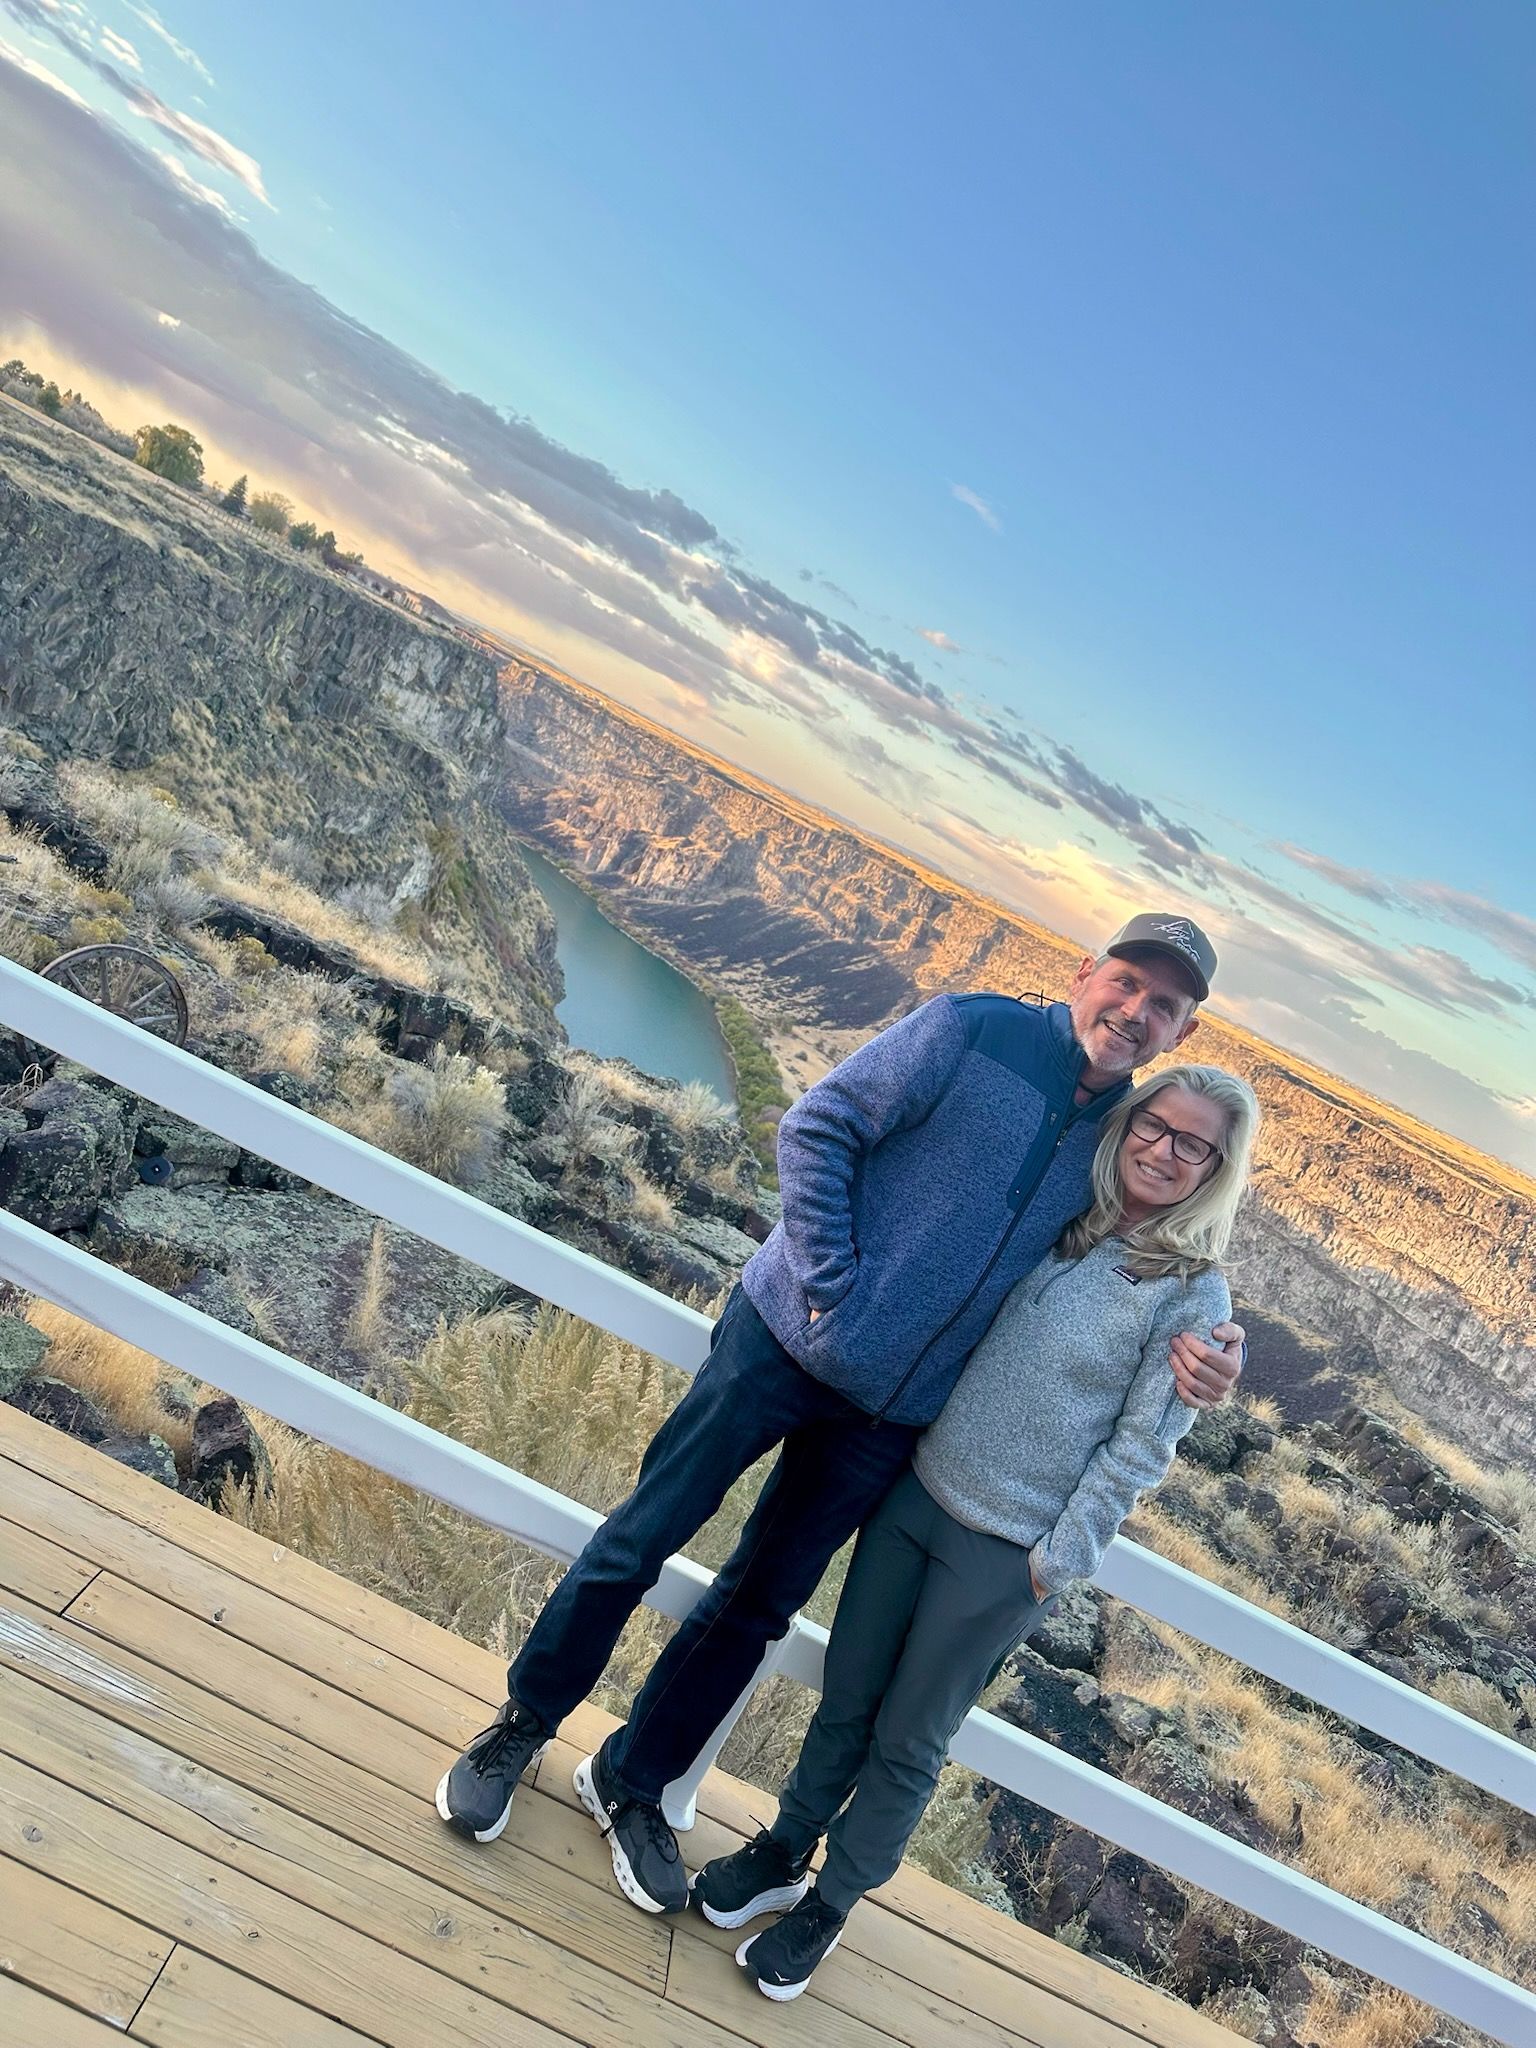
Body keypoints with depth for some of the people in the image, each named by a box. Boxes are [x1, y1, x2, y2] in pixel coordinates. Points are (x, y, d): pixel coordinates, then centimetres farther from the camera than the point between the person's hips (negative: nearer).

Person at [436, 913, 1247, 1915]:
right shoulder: (971, 1031, -11)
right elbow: (819, 1127, -12)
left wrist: (1192, 1337, -7)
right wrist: (832, 1288, -16)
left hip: (889, 1418, 4)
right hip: (789, 1337, -4)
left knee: (760, 1606, 14)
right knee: (641, 1540, 7)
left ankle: (630, 1781, 36)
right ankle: (521, 1726, 32)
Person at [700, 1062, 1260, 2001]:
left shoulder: (1192, 1297, -11)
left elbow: (1140, 1447, -9)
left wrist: (1053, 1562, -9)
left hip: (1004, 1555, -4)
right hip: (913, 1497, 4)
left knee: (906, 1743, 13)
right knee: (845, 1700, 18)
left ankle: (829, 1904, 36)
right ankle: (783, 1851, 41)